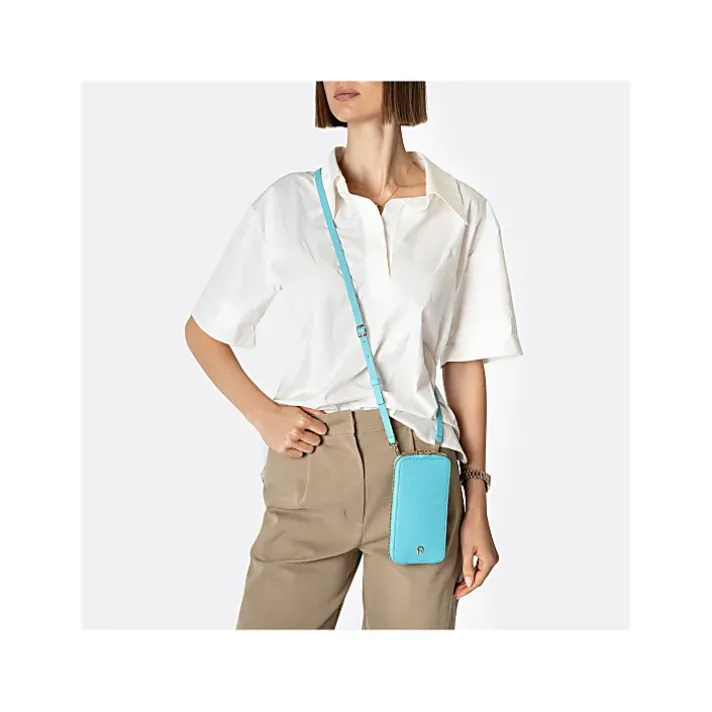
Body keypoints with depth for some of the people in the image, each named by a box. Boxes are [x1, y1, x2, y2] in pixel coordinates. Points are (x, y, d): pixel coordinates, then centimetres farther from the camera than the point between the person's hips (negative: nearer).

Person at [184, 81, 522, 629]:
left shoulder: (463, 213, 4)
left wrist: (477, 506, 6)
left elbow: (465, 363, 7)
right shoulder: (287, 204, 3)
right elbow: (203, 332, 12)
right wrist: (264, 415, -3)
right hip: (310, 465, 0)